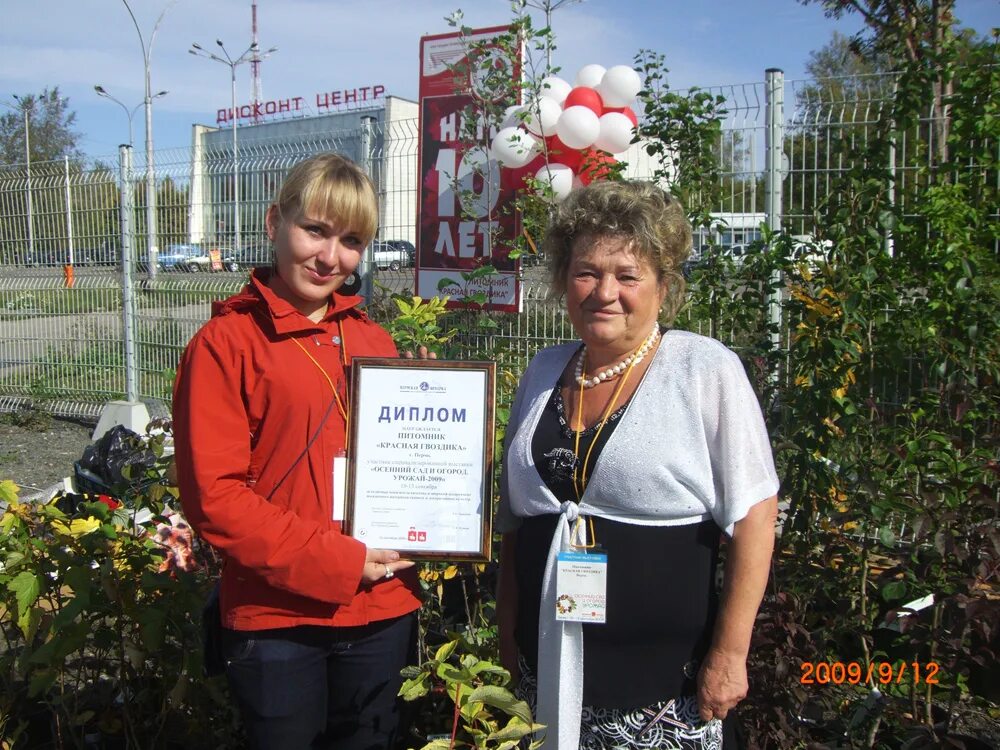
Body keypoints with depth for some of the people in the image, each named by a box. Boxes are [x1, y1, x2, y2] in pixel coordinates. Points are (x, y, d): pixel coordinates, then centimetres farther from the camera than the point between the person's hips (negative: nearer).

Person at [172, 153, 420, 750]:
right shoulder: (226, 342, -8)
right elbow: (214, 495, -13)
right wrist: (334, 560, -16)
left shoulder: (375, 342, 8)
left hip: (384, 612, 5)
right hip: (276, 621, -4)